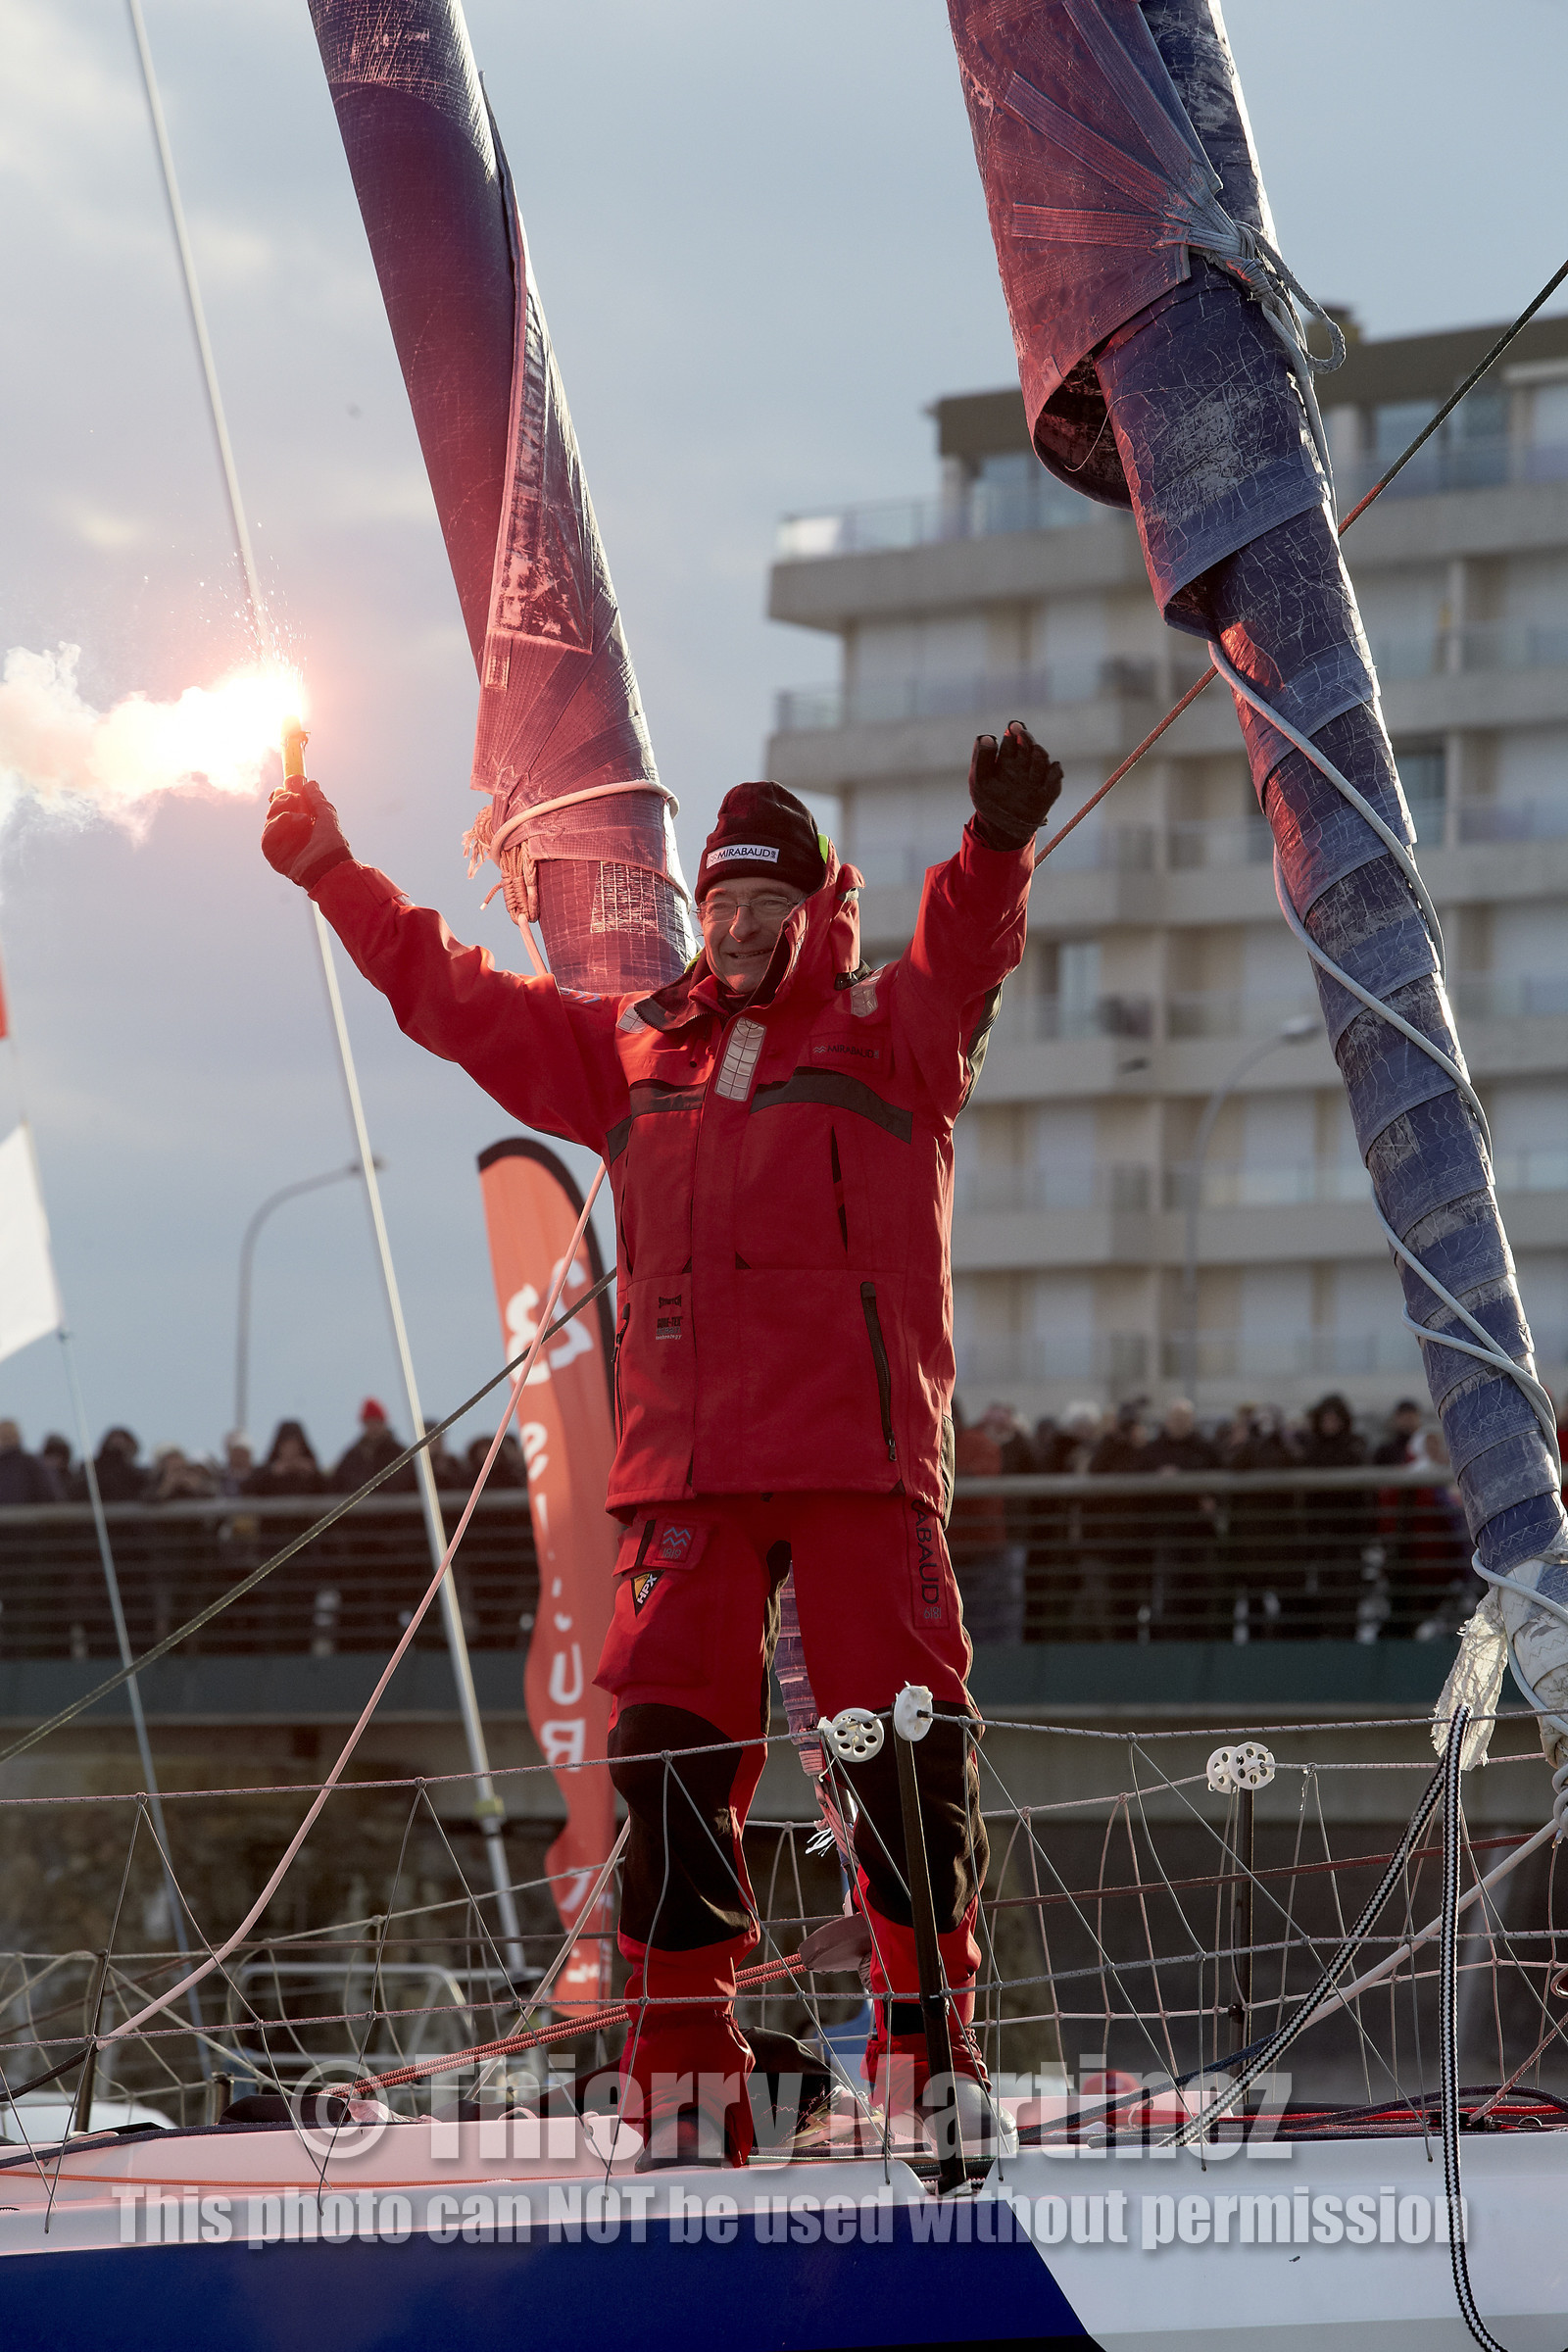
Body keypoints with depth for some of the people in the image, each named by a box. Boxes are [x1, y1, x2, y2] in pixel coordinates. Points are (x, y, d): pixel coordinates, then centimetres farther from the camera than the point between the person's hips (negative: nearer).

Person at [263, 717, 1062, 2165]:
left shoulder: (888, 1030, 8)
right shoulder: (635, 1053, 21)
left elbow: (965, 958, -13)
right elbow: (458, 998, 28)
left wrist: (998, 850, -35)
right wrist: (335, 877, 29)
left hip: (861, 1450, -4)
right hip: (686, 1462, 4)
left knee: (905, 1743, -7)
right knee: (672, 1751, -3)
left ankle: (931, 2034, 1)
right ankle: (686, 2078, 1)